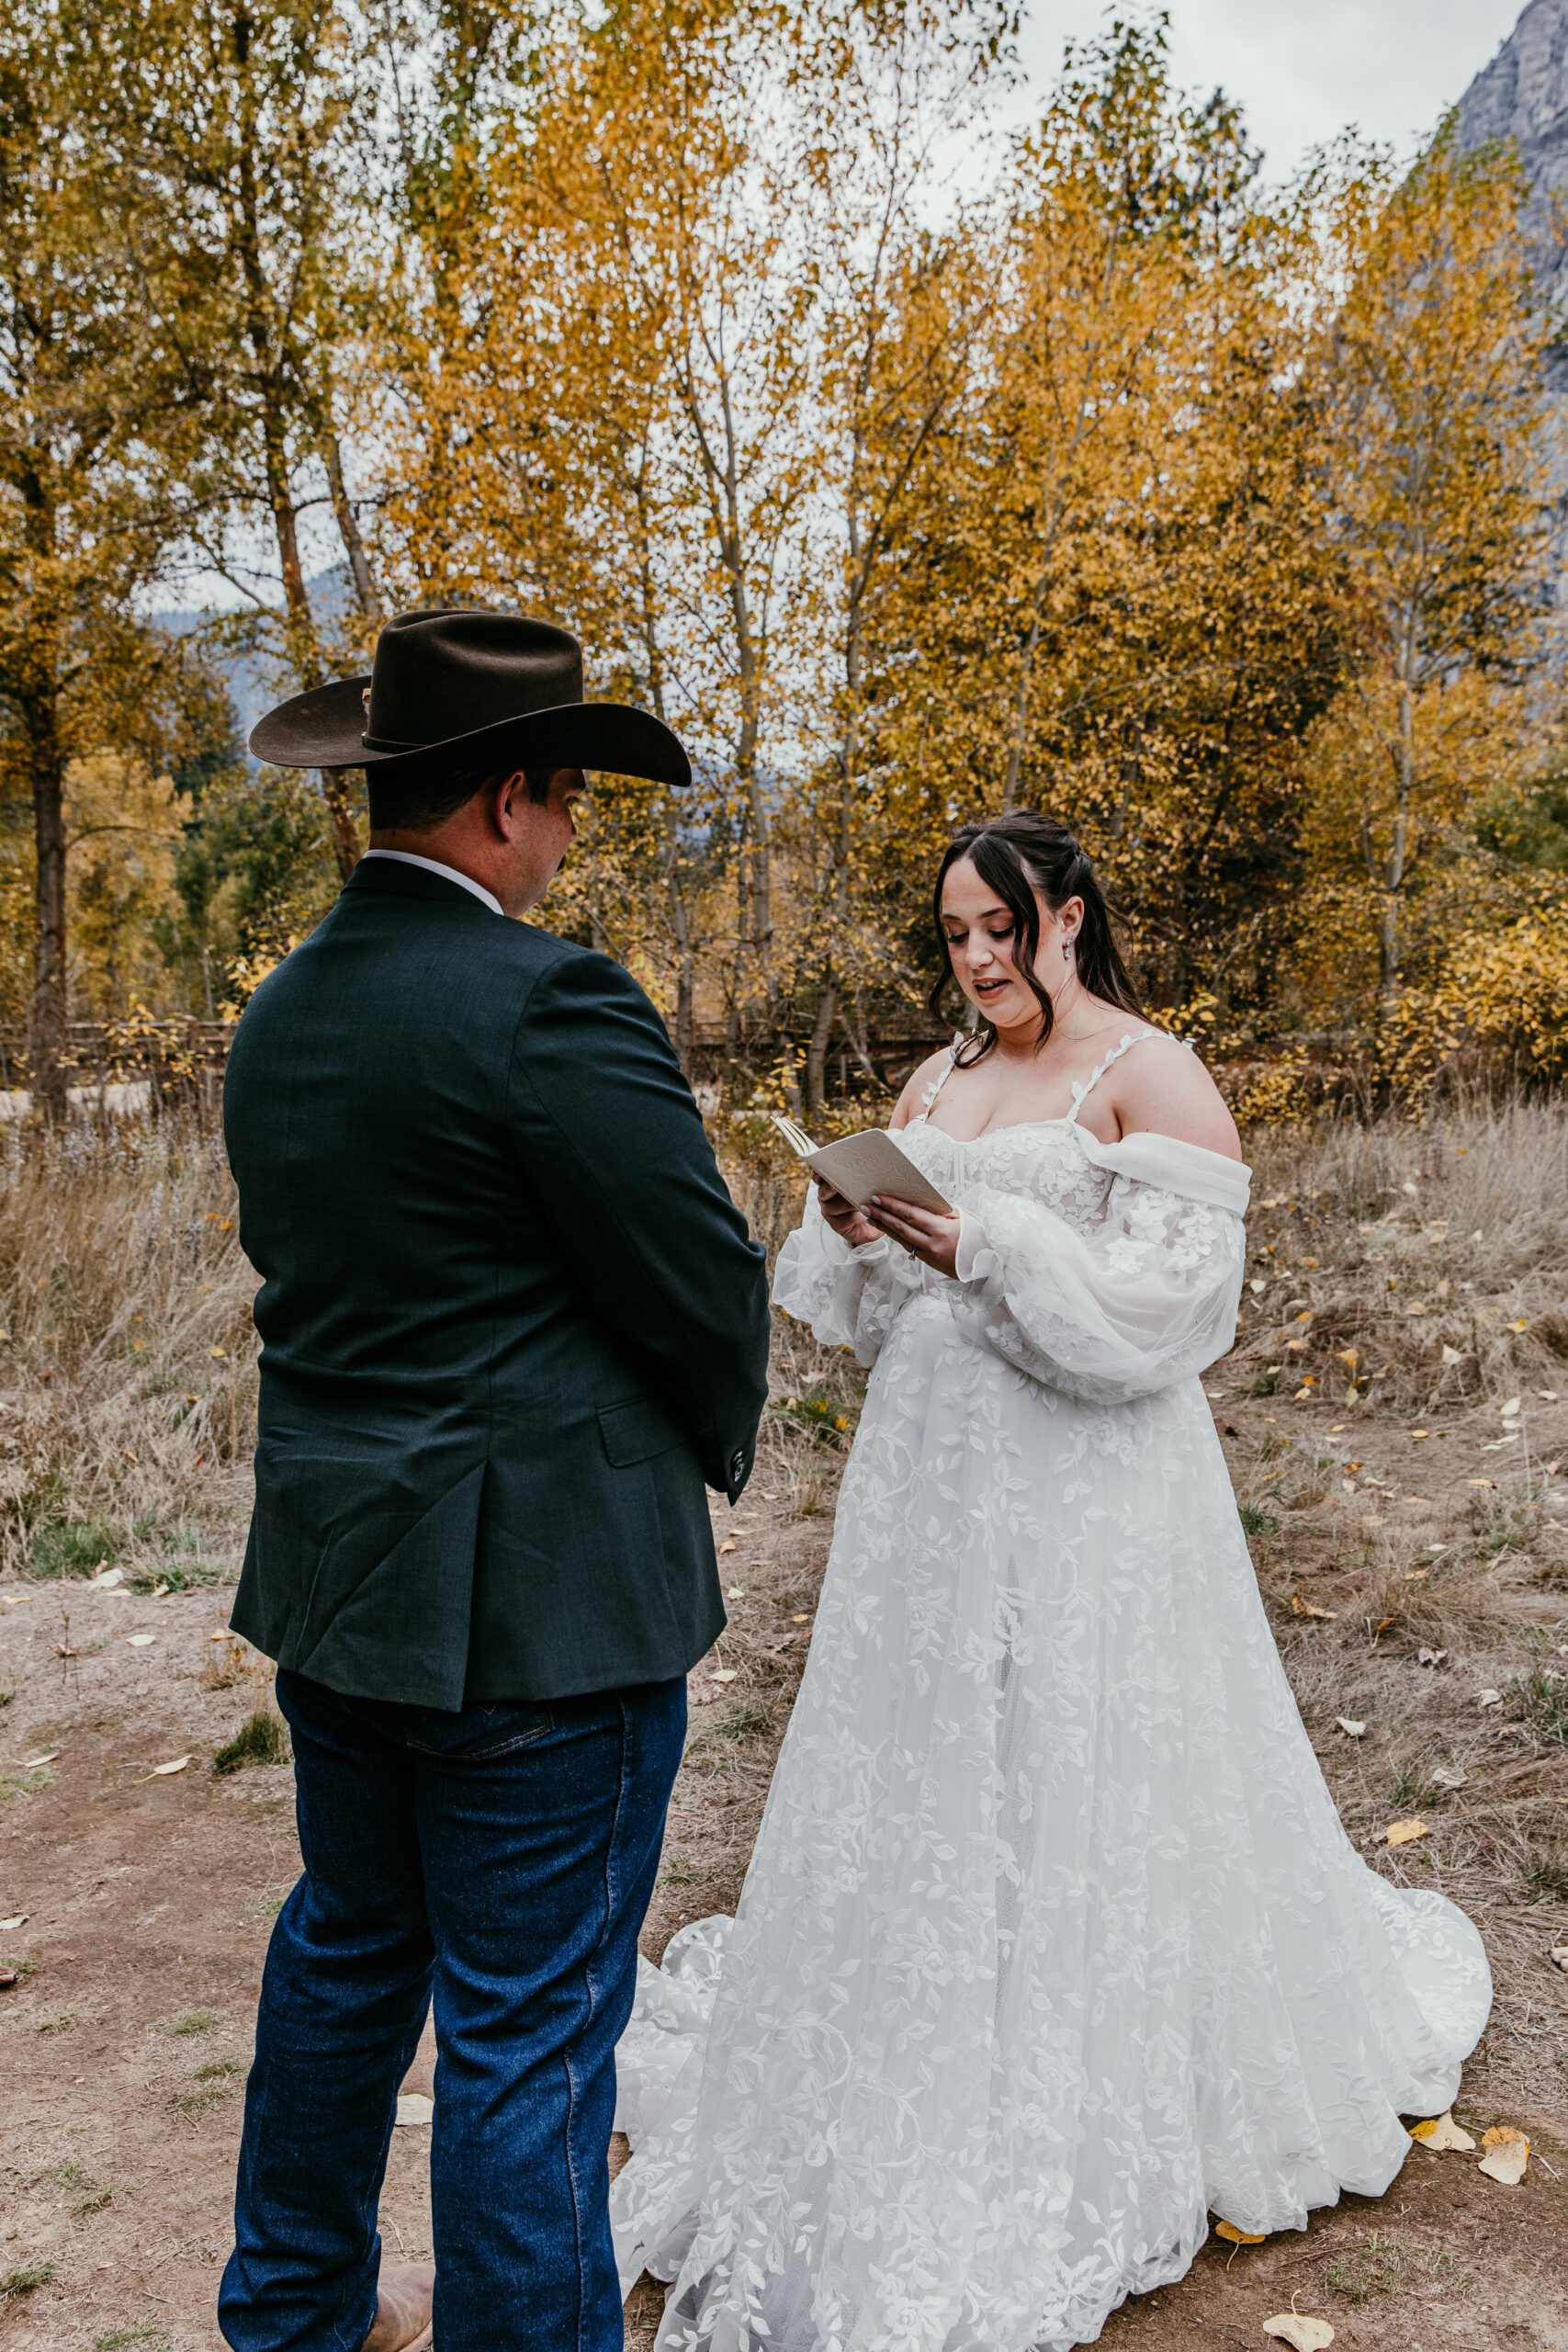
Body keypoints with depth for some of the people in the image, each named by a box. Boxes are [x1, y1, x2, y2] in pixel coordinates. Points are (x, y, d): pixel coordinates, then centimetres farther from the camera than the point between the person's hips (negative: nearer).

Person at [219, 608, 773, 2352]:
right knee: (526, 2031, 7)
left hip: (329, 1578, 9)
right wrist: (716, 1444, 5)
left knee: (346, 1948, 26)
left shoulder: (276, 1016, 6)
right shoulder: (548, 1004, -20)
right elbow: (707, 1288, -16)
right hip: (536, 1602, -9)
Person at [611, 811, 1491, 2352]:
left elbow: (1174, 1299, -16)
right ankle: (925, 2104, 30)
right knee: (917, 1775, 11)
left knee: (1074, 1787, 2)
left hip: (1083, 1483, -6)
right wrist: (854, 1231, -7)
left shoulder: (1148, 1075, -7)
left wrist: (987, 1247, -21)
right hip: (929, 1472, 6)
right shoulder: (933, 1084, 13)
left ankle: (1098, 2129, 24)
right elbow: (871, 1308, 14)